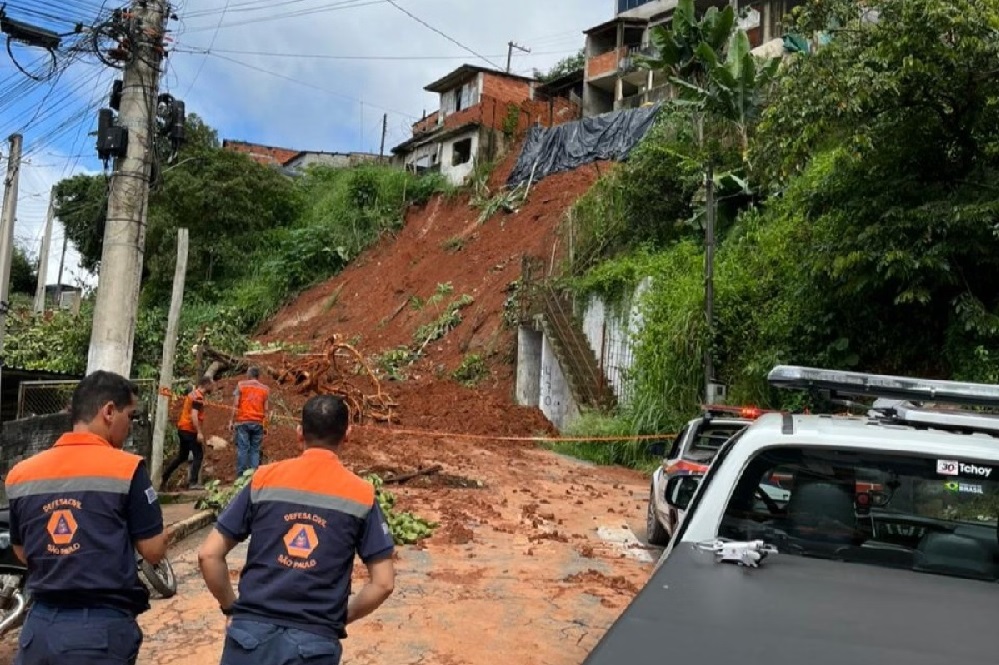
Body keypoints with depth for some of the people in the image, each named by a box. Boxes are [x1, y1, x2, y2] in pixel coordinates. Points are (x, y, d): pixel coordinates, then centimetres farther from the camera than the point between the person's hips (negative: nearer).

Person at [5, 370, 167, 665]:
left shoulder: (20, 474, 4)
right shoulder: (127, 468, -11)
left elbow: (22, 553, 16)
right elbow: (154, 551, -7)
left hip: (39, 628, 4)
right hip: (103, 629, -4)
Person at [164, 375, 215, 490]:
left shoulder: (193, 394, 14)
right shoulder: (198, 397, -14)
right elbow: (194, 416, -23)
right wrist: (199, 432, -25)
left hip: (183, 429, 9)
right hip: (190, 430, -9)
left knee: (182, 456, 19)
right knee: (198, 456, -5)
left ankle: (164, 479, 23)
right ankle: (193, 482, -10)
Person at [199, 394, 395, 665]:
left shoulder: (264, 479, 2)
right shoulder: (361, 495, -1)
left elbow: (209, 555, 2)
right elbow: (383, 583, -3)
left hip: (251, 633, 1)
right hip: (315, 643, 0)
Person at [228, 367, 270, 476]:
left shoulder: (241, 385, 3)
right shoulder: (265, 389, 8)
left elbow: (235, 405, -1)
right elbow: (266, 409, 6)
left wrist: (231, 420, 5)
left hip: (243, 422, -1)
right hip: (258, 423, 2)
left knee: (242, 448, -2)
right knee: (255, 449, 3)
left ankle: (241, 476, -5)